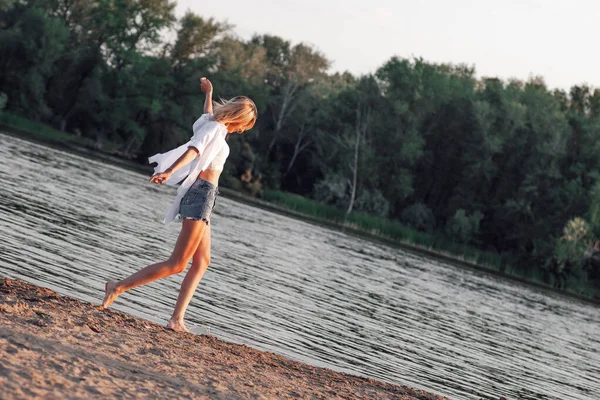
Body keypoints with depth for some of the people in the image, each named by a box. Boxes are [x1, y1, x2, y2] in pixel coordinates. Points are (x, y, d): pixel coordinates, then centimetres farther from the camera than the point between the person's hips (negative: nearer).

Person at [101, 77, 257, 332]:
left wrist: (209, 93, 64)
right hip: (200, 195, -11)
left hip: (202, 198, 11)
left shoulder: (212, 124, 18)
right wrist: (169, 171, -44)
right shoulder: (216, 129, -10)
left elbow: (208, 112, 44)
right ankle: (119, 287, -10)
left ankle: (176, 320, -1)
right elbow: (193, 150, -29)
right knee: (177, 264, -11)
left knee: (202, 261, 6)